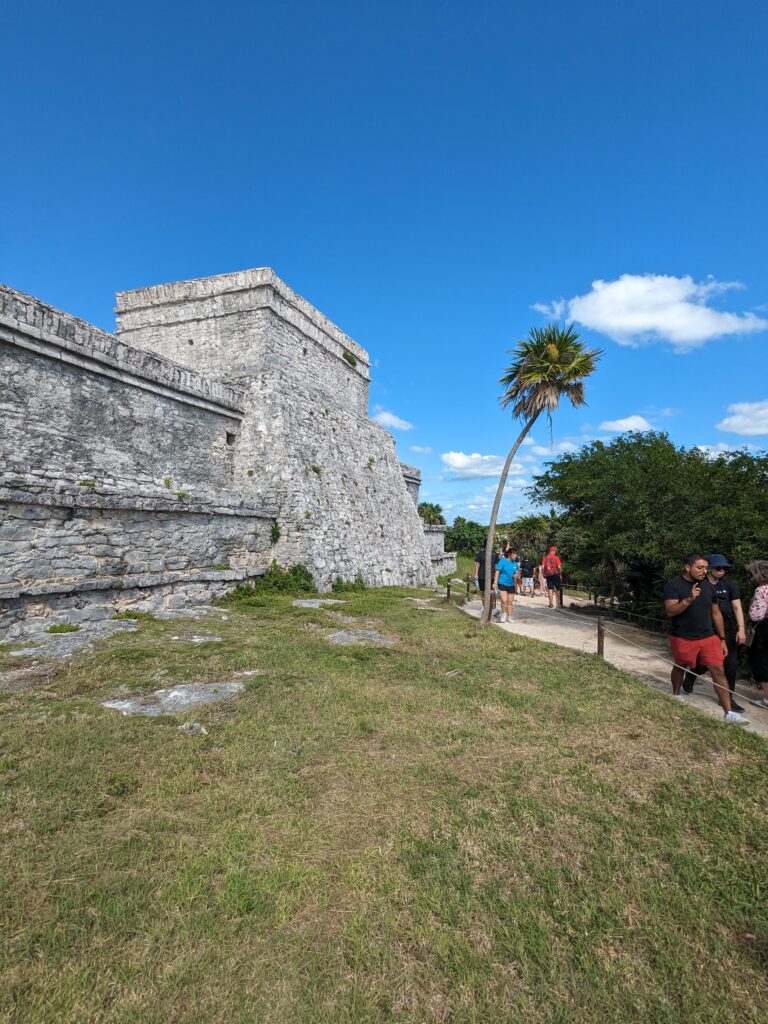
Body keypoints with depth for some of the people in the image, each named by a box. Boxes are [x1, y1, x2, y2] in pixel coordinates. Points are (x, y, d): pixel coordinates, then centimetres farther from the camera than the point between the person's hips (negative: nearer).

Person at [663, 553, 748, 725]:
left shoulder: (708, 586, 4)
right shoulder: (673, 585, -12)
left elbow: (716, 613, 11)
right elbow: (670, 611, -20)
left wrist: (722, 639, 11)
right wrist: (689, 599, -34)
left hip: (709, 637, 4)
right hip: (683, 638, -3)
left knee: (718, 671, -3)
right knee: (680, 668, 15)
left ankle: (729, 713, 1)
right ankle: (676, 696, 38)